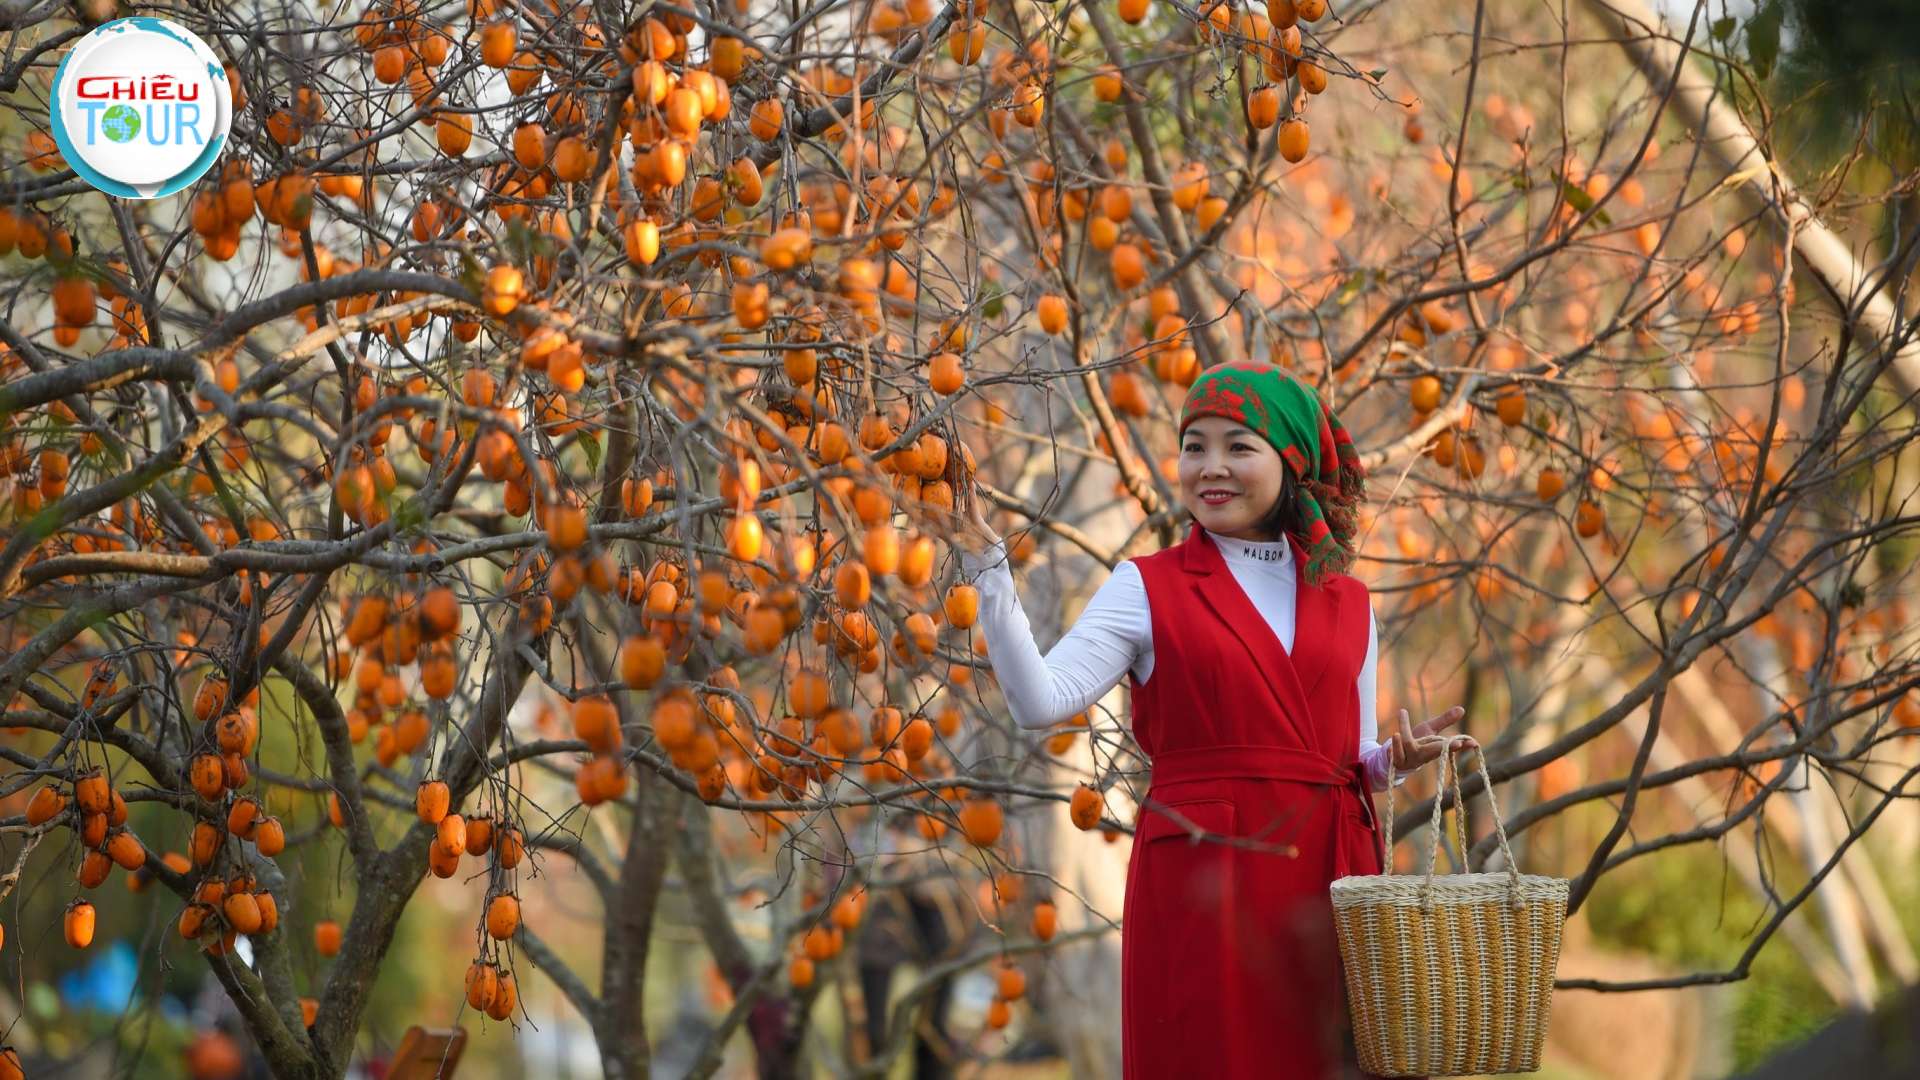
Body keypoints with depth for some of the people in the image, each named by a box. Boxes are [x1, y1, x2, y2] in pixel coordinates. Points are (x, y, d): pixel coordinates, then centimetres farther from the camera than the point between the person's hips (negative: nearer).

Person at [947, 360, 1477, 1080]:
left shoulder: (1348, 605, 13)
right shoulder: (1148, 587, 2)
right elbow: (1041, 700, -10)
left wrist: (1398, 758, -3)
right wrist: (988, 569, -17)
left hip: (1326, 880, 3)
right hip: (1200, 879, -3)